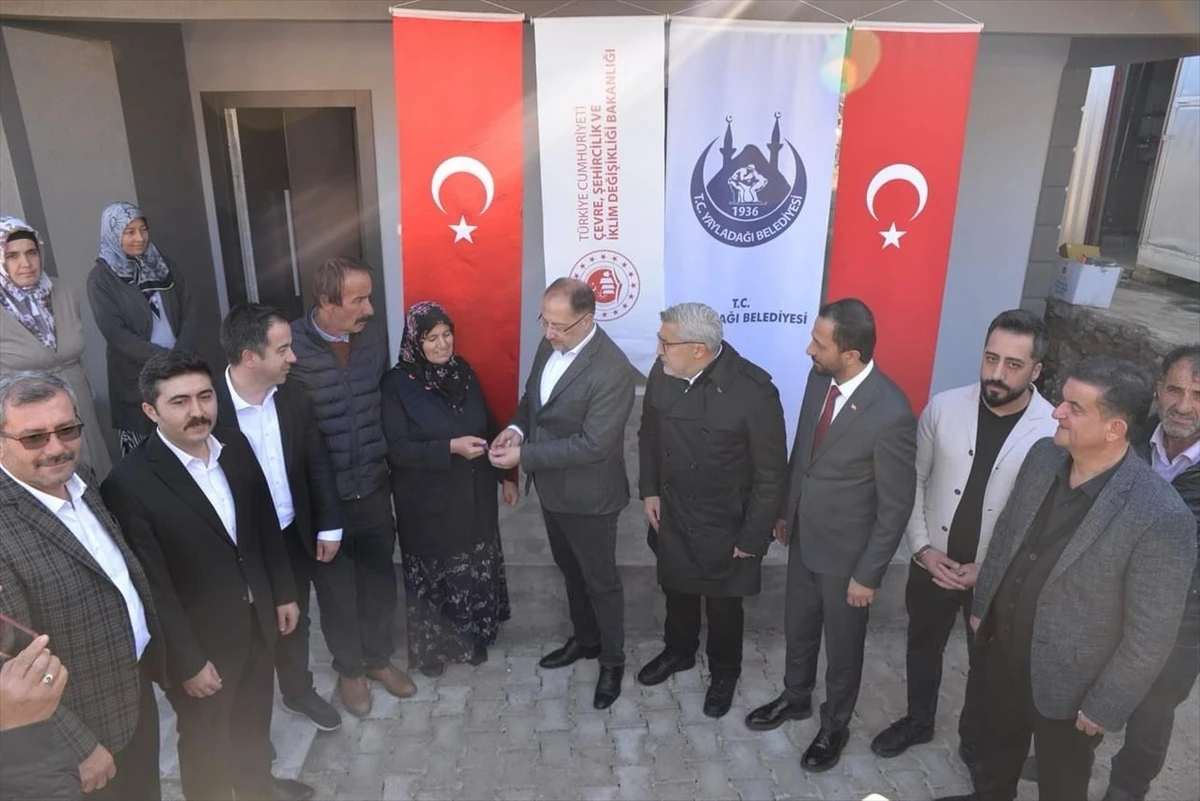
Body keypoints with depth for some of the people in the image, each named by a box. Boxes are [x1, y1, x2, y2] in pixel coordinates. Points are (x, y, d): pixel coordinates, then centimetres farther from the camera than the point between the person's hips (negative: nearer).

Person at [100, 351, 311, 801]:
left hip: (256, 619, 6)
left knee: (254, 722, 29)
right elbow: (152, 589, -20)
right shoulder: (130, 483, -25)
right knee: (206, 741, 20)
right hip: (199, 639, -6)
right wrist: (188, 662, -16)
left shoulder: (235, 446, -6)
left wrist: (284, 592, 10)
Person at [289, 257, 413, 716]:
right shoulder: (291, 346, -20)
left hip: (374, 485, 4)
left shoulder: (374, 333, -5)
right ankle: (349, 669, 38)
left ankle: (379, 658, 41)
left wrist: (388, 457, 10)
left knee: (380, 578, 18)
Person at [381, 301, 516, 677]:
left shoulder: (463, 371, -1)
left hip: (474, 494, 5)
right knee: (433, 575, 13)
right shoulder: (397, 383, -15)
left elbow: (488, 425, 8)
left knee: (476, 570, 18)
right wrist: (450, 448, -26)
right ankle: (431, 648, 34)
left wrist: (506, 475, 8)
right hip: (428, 501, -4)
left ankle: (472, 639, 39)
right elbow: (397, 449, -18)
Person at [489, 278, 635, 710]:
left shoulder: (612, 370, -29)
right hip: (550, 487, 8)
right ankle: (585, 639, 48)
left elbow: (593, 445, -29)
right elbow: (531, 395, 12)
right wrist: (517, 427, -10)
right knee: (571, 571, 25)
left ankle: (613, 660, 35)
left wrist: (524, 455, -26)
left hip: (588, 495, -8)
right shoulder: (551, 344, -4)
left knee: (600, 580, 13)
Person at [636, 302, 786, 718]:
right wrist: (650, 490, 3)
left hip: (725, 524, -4)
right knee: (676, 589, 25)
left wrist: (754, 535, -13)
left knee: (723, 603, 18)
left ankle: (724, 672, 45)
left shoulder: (754, 391, -28)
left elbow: (771, 472, -18)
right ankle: (678, 651, 53)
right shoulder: (662, 372, -14)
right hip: (671, 513, 4)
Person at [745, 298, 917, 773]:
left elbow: (896, 506, -20)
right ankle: (795, 698, 51)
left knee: (842, 645, 18)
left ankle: (834, 725, 43)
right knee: (797, 628, 26)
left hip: (846, 551, -6)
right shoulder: (820, 378, -9)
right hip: (804, 537, 6)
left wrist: (868, 575, -13)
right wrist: (785, 510, 15)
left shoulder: (891, 414, -30)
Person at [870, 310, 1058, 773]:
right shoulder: (944, 407, -12)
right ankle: (918, 721, 49)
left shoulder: (1055, 430, -17)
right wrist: (922, 547, -10)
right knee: (922, 647, 23)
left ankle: (976, 743, 46)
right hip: (933, 562, 2)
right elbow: (914, 480, -2)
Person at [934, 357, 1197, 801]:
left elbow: (1151, 633, -20)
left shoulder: (1162, 517, -30)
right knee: (995, 741, 30)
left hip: (1066, 679, -5)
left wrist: (1105, 707, -11)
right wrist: (981, 606, 12)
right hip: (1002, 645, 5)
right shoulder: (1043, 455, -12)